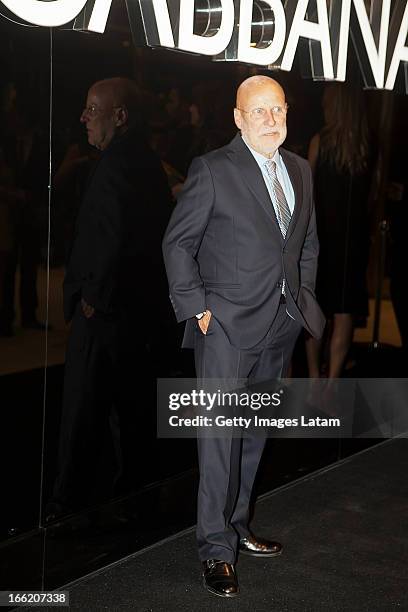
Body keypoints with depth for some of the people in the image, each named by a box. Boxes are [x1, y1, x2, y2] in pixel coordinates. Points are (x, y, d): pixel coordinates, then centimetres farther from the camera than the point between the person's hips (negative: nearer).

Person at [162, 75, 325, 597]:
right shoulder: (212, 170, -8)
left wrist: (303, 296, 12)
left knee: (255, 434, 14)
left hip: (281, 325, 6)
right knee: (221, 436, -4)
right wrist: (197, 308, -11)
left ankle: (237, 527, 28)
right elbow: (177, 242, -6)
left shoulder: (300, 170, 11)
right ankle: (216, 550, 7)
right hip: (228, 325, -6)